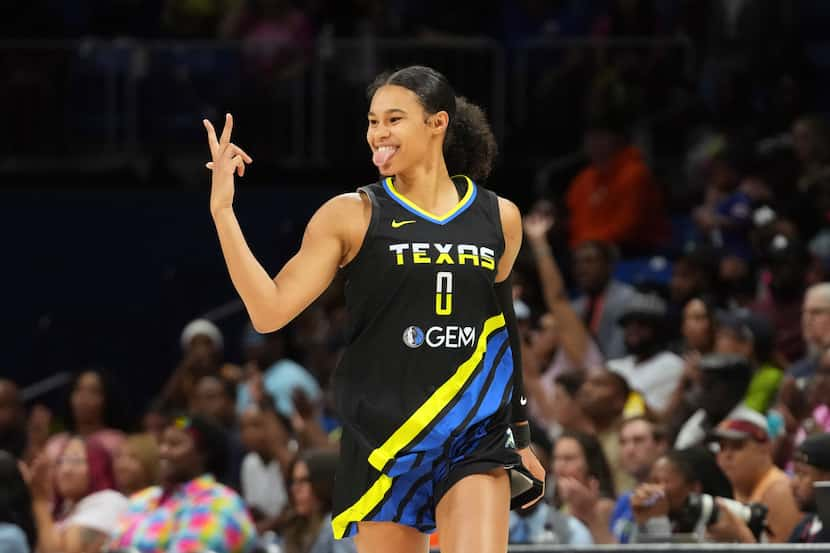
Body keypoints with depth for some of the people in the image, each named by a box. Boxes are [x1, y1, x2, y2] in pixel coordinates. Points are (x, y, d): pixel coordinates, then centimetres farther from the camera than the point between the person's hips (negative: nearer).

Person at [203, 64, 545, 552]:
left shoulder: (500, 219, 7)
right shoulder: (353, 216, -1)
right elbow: (269, 312, -8)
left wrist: (520, 434, 24)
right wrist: (223, 210, -16)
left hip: (476, 443, 1)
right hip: (385, 442, -1)